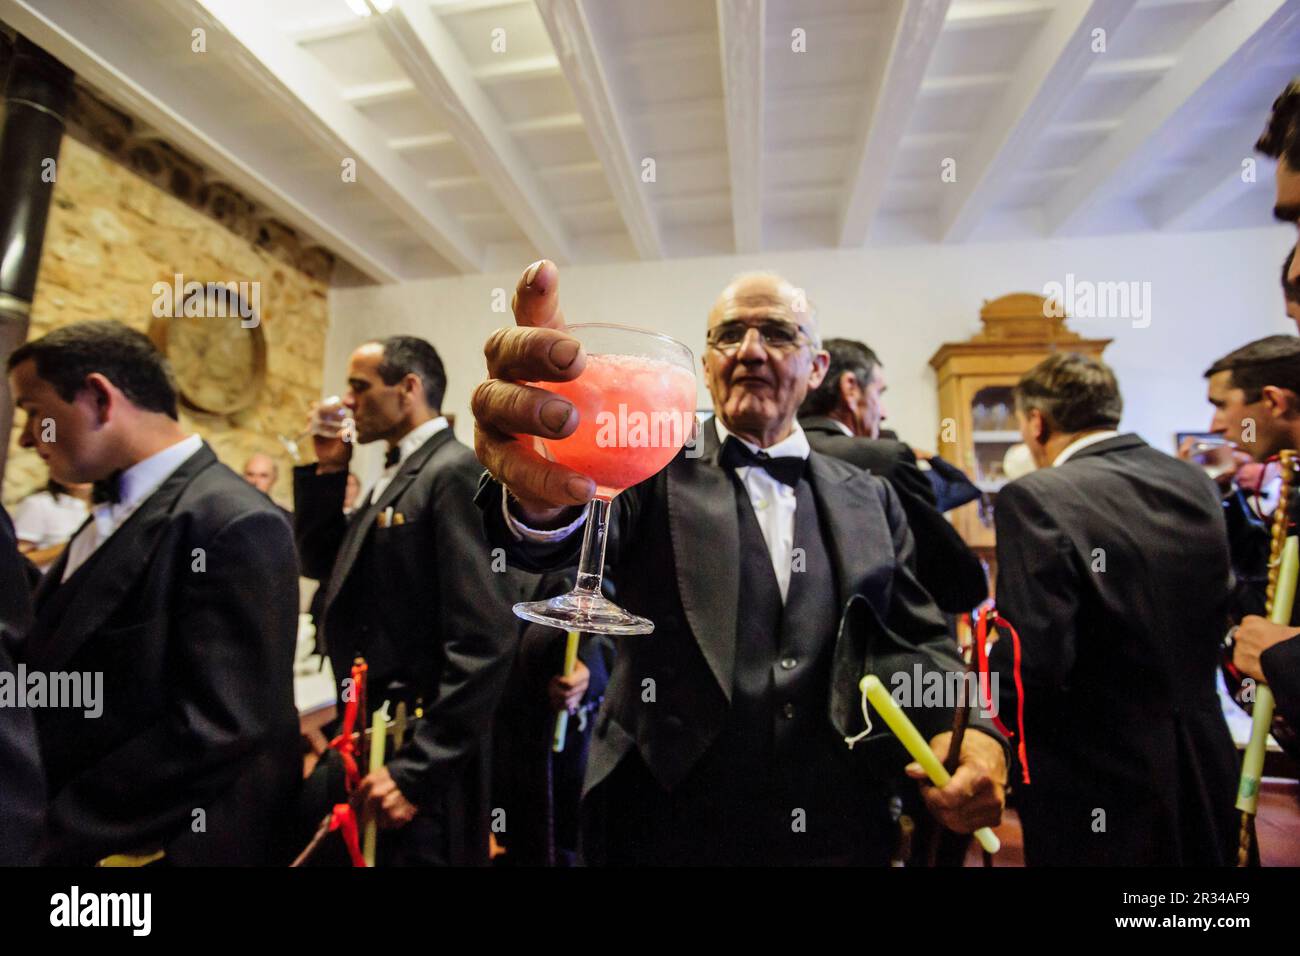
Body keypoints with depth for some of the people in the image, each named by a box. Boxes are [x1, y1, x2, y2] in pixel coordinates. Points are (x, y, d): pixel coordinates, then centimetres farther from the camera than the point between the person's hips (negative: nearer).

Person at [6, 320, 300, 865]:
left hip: (148, 846, -7)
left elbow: (216, 730, -26)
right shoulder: (112, 512, 6)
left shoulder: (232, 524, -24)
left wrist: (52, 836, -19)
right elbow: (60, 668, 11)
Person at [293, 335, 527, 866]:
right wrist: (327, 471, 4)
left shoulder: (457, 472, -18)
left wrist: (417, 771, -21)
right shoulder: (394, 474, 12)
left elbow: (484, 642, -24)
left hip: (421, 755, -9)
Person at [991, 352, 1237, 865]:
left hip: (1099, 797, -6)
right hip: (1207, 777, 6)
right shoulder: (1197, 484, 1)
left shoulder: (1035, 497, -22)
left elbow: (1031, 663, -26)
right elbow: (1214, 621, 10)